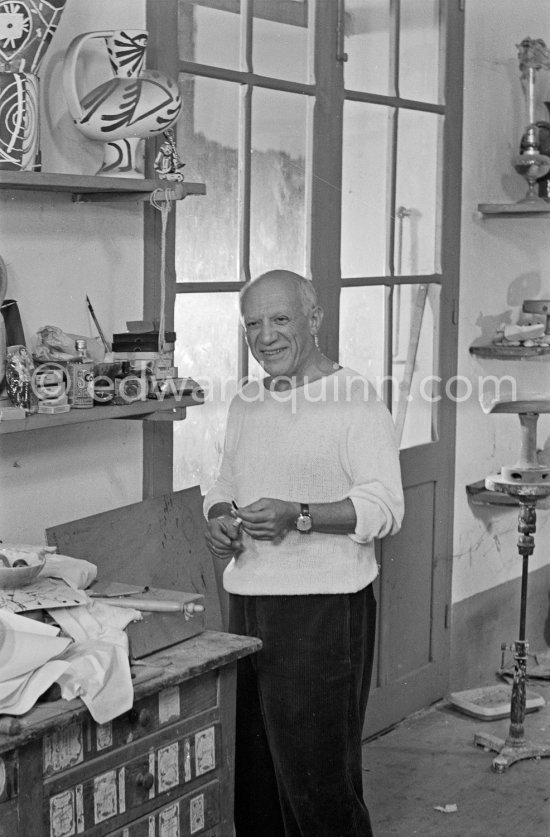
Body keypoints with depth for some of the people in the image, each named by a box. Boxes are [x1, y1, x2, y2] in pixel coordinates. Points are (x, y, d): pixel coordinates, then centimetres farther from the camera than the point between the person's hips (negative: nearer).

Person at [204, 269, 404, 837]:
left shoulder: (355, 401, -8)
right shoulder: (245, 404, 15)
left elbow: (385, 508, -14)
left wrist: (299, 517, -25)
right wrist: (219, 518, 2)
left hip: (323, 606, -7)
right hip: (246, 602, 7)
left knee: (316, 776, -3)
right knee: (248, 769, 12)